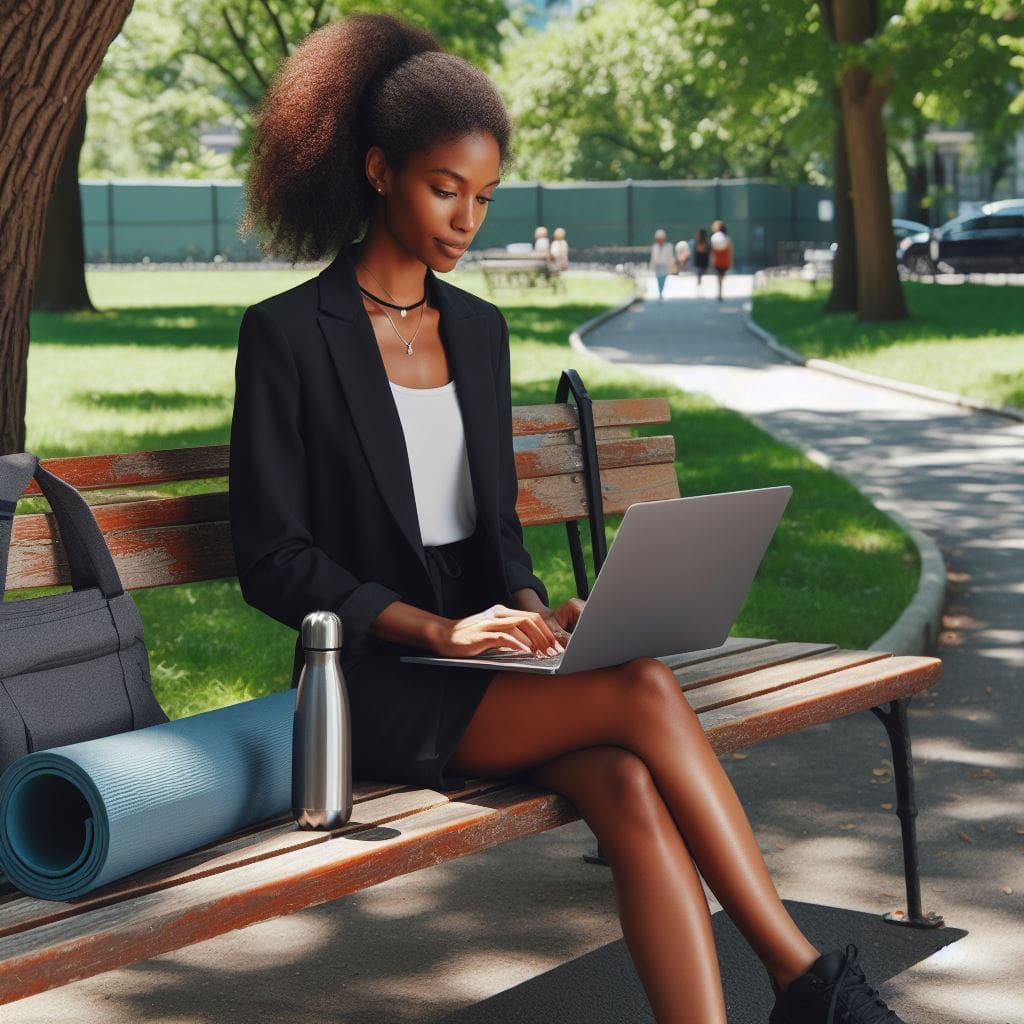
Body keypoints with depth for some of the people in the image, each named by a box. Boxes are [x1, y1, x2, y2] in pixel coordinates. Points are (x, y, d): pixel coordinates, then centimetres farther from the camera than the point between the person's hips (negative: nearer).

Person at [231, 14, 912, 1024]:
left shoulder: (477, 328, 14)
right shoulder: (285, 335, -5)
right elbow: (271, 558, -8)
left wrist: (530, 606, -4)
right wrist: (437, 629, -19)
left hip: (485, 670, 5)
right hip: (378, 684, -5)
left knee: (631, 790, -28)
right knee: (644, 693, -28)